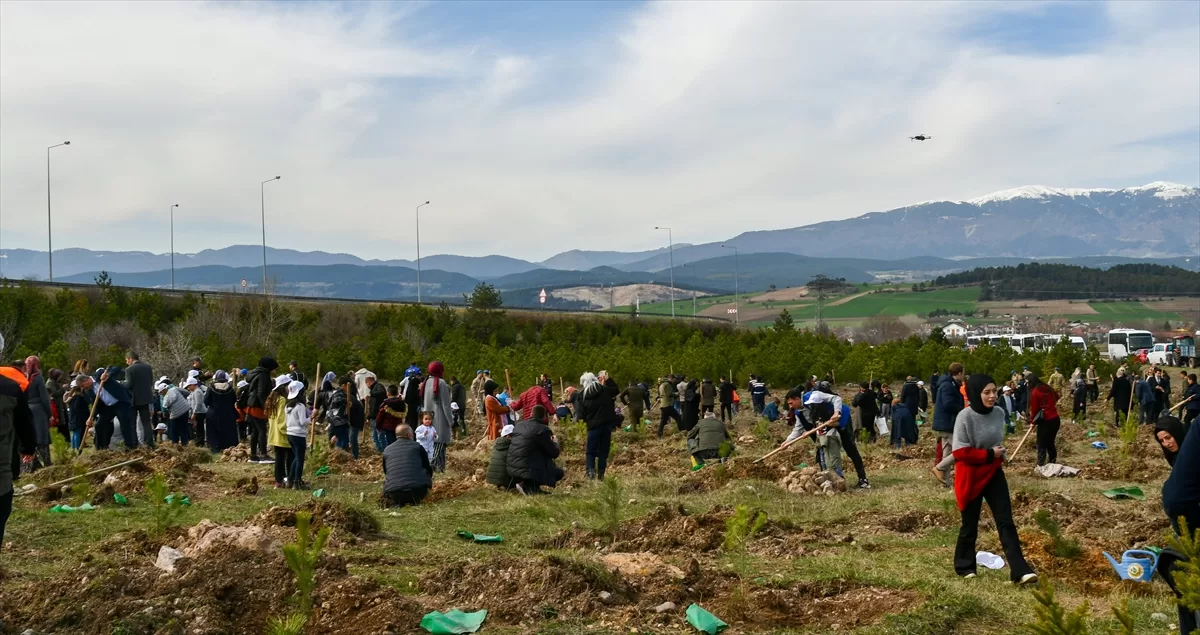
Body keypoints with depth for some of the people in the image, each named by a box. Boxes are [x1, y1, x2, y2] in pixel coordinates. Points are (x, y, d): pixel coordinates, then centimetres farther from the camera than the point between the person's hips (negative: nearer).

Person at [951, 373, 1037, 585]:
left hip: (994, 474, 5)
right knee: (970, 524, 8)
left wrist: (1001, 453, 1)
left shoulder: (998, 414, -1)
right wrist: (989, 454, -19)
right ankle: (964, 566, 27)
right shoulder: (965, 416, -20)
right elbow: (960, 451, -22)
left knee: (1006, 522, -3)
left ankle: (1020, 571, -7)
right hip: (971, 476, -5)